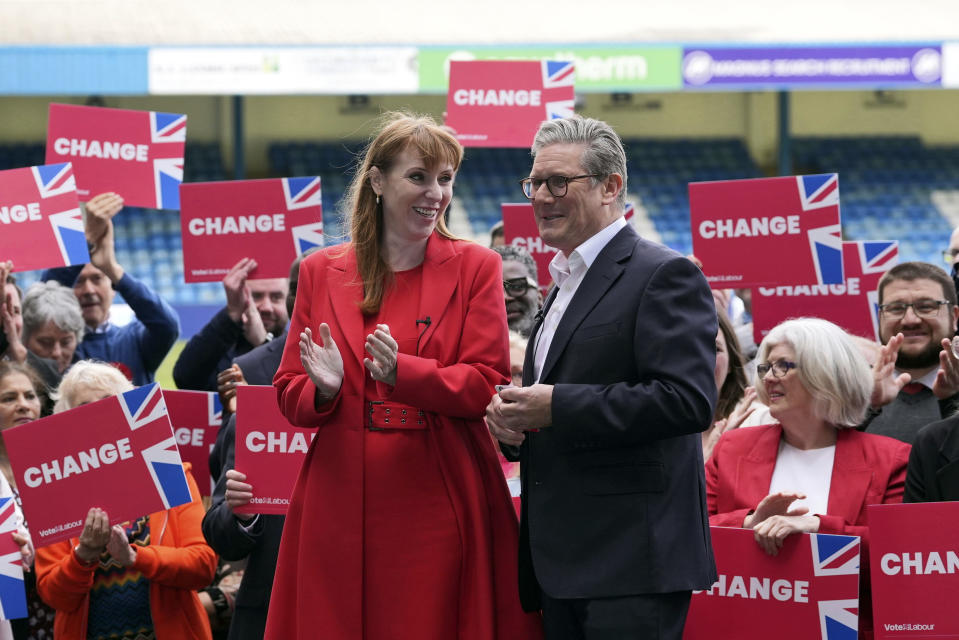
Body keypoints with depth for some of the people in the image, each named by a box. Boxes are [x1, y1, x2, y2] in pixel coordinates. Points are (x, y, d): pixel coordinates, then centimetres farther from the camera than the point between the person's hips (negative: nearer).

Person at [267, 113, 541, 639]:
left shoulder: (475, 268, 5)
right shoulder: (321, 272, 10)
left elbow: (488, 385, -3)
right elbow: (289, 390, 11)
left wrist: (404, 373, -18)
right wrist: (323, 389, -12)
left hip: (440, 503, -1)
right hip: (343, 503, 2)